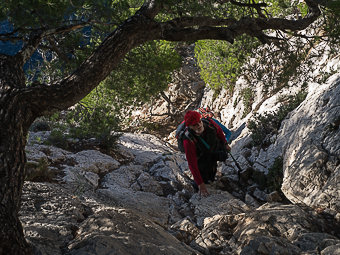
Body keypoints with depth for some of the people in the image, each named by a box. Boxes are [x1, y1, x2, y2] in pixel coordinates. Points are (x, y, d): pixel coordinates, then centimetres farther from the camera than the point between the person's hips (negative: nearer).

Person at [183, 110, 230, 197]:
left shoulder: (209, 123, -31)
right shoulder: (188, 141, -41)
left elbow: (219, 130, -5)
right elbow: (192, 164, -36)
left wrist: (225, 144, 12)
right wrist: (200, 184, -34)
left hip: (214, 148, 5)